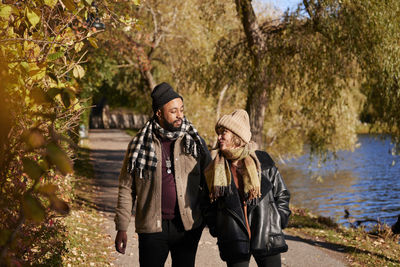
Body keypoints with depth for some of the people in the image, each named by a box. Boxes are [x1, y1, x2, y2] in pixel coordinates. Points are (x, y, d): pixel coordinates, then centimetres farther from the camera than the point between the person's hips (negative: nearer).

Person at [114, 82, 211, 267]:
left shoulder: (194, 141, 3)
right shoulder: (140, 145, 0)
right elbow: (127, 189, 5)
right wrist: (121, 228, 2)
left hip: (188, 226, 1)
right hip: (152, 228, -1)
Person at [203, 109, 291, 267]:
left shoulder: (262, 161, 2)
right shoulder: (216, 169, 5)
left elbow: (282, 195, 10)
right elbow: (208, 206, 14)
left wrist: (277, 222, 3)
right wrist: (216, 230, 4)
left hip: (266, 237, 0)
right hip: (234, 243, 1)